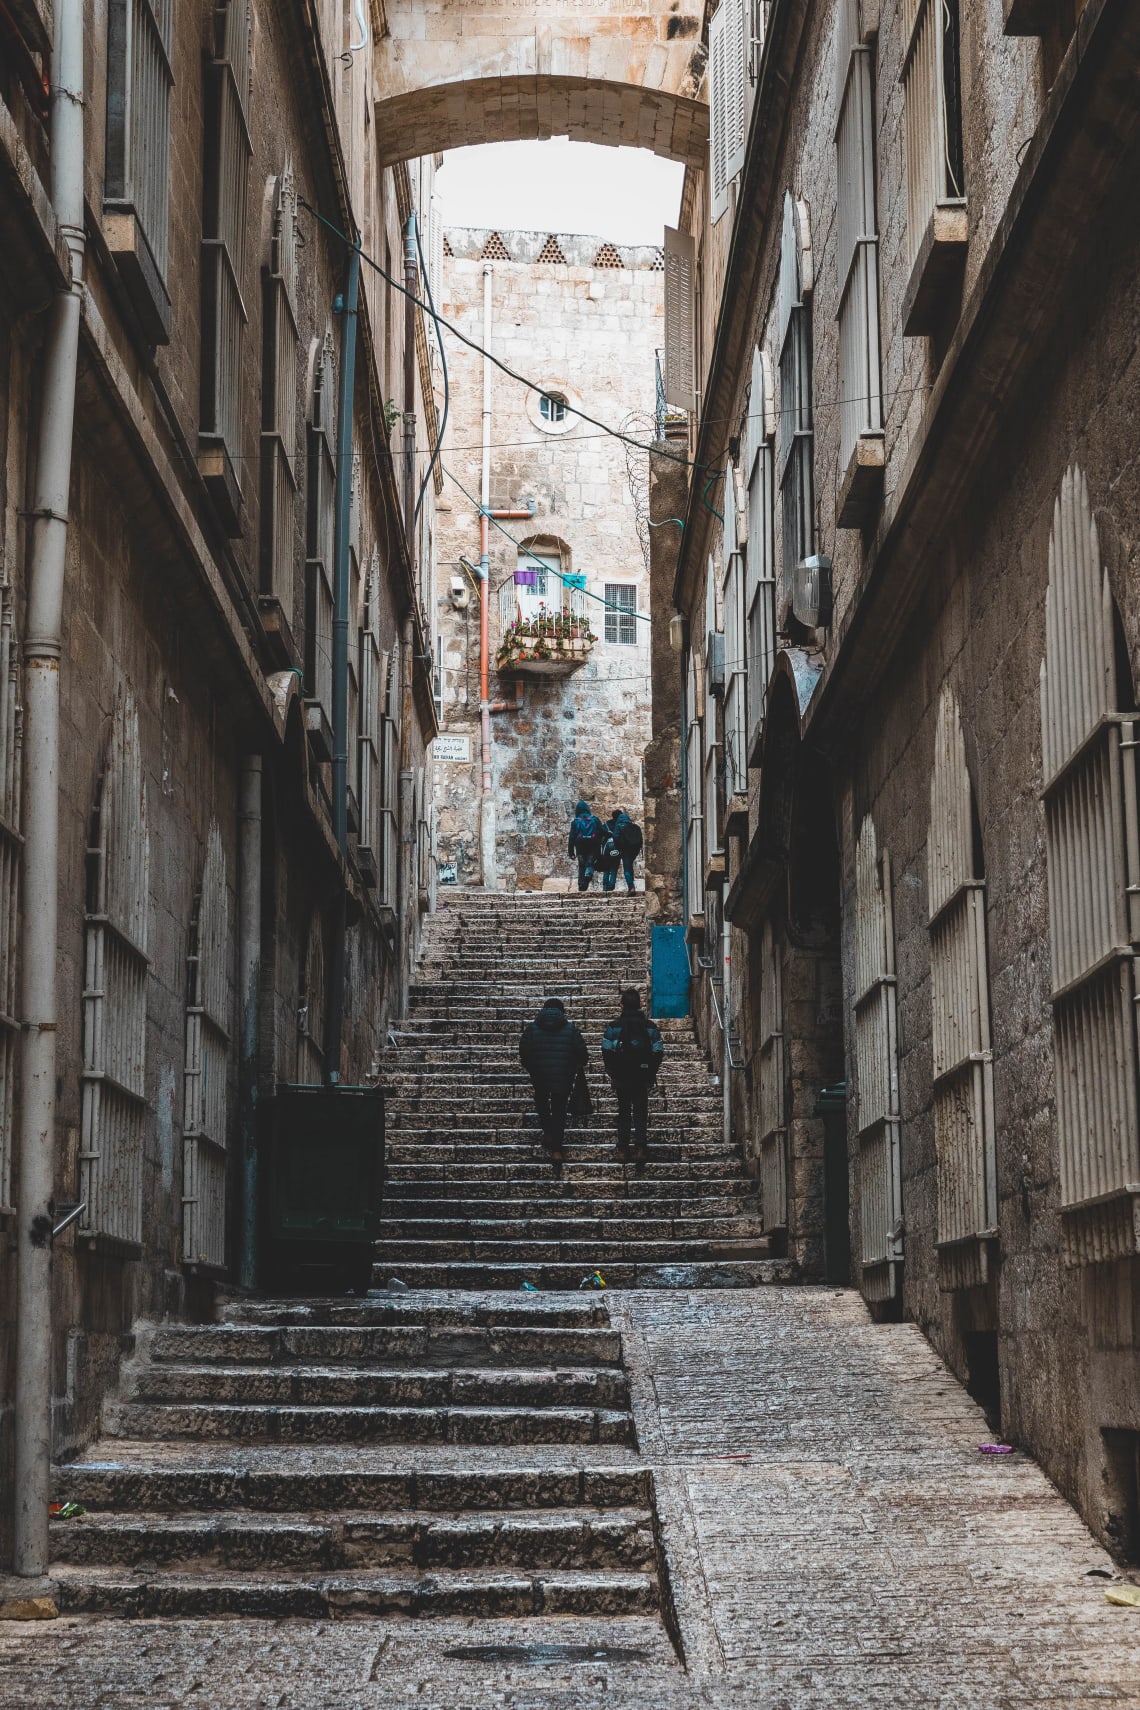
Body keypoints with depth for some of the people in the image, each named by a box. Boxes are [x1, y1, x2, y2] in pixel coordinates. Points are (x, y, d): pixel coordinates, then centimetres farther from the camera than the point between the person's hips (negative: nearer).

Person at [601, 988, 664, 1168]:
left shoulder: (614, 1026, -7)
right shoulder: (649, 1027, -3)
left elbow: (606, 1052, -6)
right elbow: (658, 1053, -2)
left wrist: (612, 1073, 8)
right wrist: (651, 1075, 9)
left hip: (621, 1079, 0)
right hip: (642, 1079, 0)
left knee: (624, 1113, 13)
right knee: (640, 1113, 6)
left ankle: (623, 1150, 14)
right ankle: (640, 1148, -9)